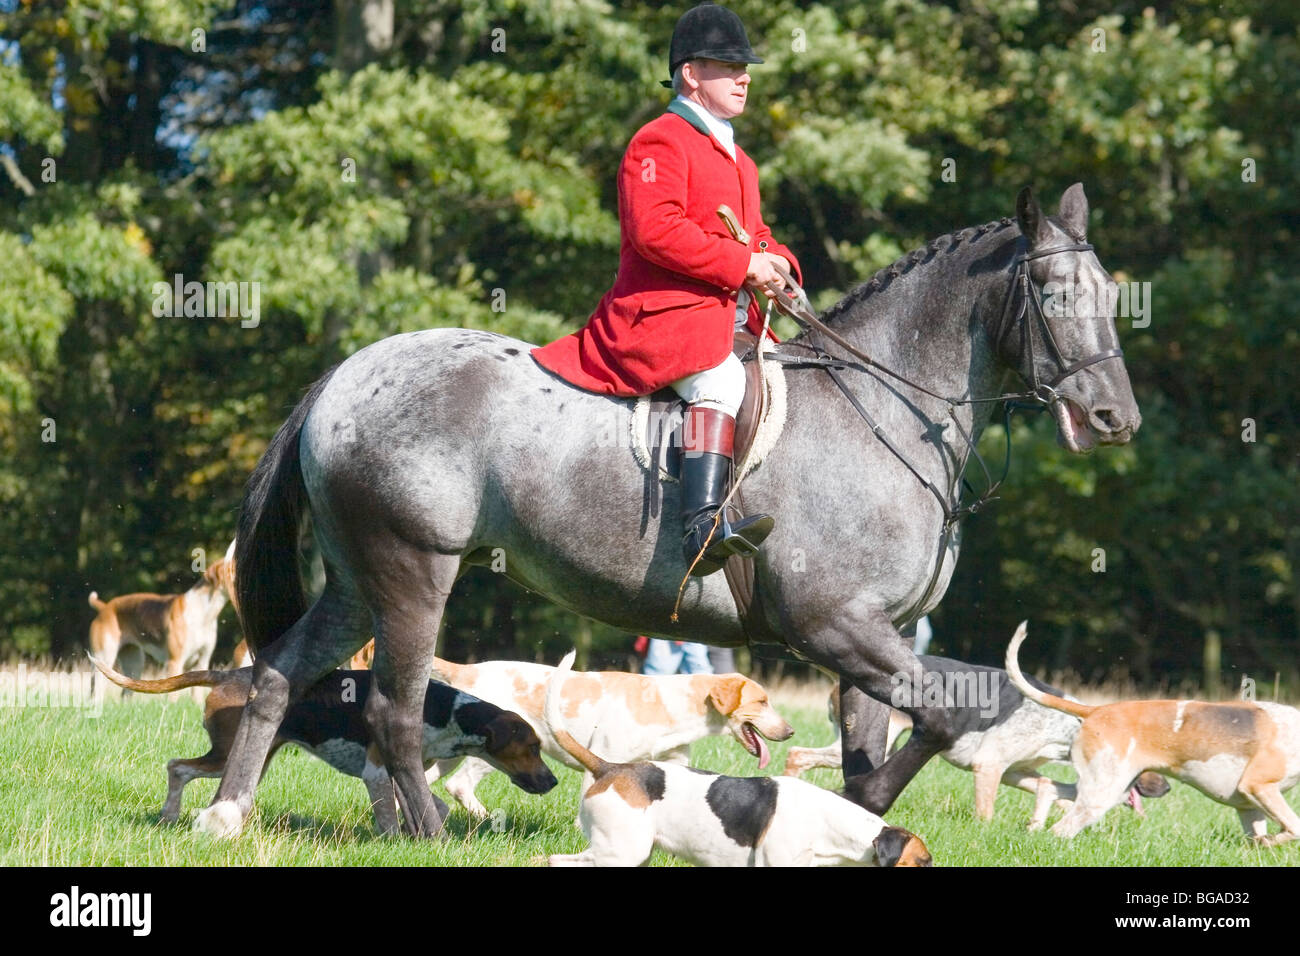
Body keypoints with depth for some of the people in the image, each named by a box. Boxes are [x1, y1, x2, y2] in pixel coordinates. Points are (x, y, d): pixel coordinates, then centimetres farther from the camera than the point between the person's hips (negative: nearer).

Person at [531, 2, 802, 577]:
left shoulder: (735, 158, 26)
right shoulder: (659, 143, -5)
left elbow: (751, 233, 31)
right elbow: (654, 229, -19)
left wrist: (776, 262, 5)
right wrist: (741, 265, -21)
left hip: (730, 315, 10)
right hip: (664, 310, -10)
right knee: (720, 379, -34)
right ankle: (703, 528, -47)